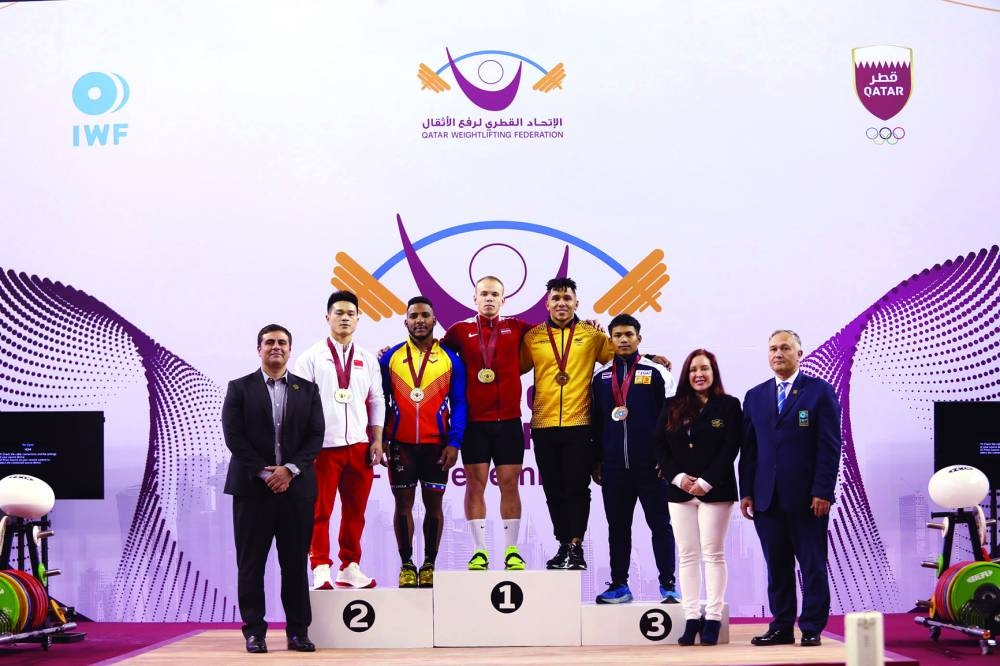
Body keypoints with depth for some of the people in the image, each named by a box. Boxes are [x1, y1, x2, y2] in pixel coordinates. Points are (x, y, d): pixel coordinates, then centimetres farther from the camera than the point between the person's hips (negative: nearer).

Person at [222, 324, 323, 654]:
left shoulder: (307, 390, 11)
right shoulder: (239, 388, 6)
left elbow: (315, 436, 4)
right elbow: (234, 436, -3)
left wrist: (289, 469, -10)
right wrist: (264, 473, -11)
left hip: (296, 486, 1)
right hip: (252, 487, -1)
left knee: (295, 562, 3)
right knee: (251, 563, 0)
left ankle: (298, 630, 9)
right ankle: (254, 631, 5)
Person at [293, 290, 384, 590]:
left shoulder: (367, 359, 13)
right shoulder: (312, 357, 3)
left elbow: (376, 401, 14)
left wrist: (377, 440, 5)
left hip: (359, 445, 3)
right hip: (323, 445, -3)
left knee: (356, 510, 6)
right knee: (320, 511, -2)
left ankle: (350, 567, 15)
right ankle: (321, 570, 3)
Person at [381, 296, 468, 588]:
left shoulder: (450, 359, 3)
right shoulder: (390, 358, 4)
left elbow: (458, 405, 2)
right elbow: (381, 401, 6)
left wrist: (454, 443, -7)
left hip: (436, 445, 0)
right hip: (400, 444, 0)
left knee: (434, 503, 4)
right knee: (403, 503, 5)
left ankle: (429, 565, 14)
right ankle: (406, 565, 15)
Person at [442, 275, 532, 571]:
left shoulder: (516, 328, 6)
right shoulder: (460, 331, 5)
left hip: (509, 420, 1)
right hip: (474, 421, 0)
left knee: (509, 483, 2)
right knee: (475, 484, 2)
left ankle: (511, 551, 9)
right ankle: (479, 551, 8)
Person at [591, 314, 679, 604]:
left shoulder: (656, 373, 1)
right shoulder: (600, 377, 10)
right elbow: (595, 421, 14)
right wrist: (596, 461, 11)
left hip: (651, 465, -3)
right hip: (613, 467, 3)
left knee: (660, 525, 1)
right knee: (617, 527, 8)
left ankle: (668, 585, 6)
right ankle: (619, 585, 16)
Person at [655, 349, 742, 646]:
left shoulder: (729, 406, 1)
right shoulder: (672, 407, 10)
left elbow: (730, 449, -6)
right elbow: (660, 446, 6)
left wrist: (706, 482, -13)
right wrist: (678, 477, -8)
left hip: (715, 490, -3)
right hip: (680, 490, 3)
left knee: (713, 554, -2)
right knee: (687, 555, 3)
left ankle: (713, 618, 1)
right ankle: (692, 618, 5)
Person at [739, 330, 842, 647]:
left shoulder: (820, 392, 1)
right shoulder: (755, 396, 13)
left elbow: (830, 446, -5)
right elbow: (748, 449, 13)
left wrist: (822, 492, -12)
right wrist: (746, 492, 5)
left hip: (807, 498, -4)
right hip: (767, 499, 4)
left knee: (813, 566, 2)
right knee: (777, 567, 7)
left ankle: (812, 628, 8)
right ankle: (781, 627, 13)